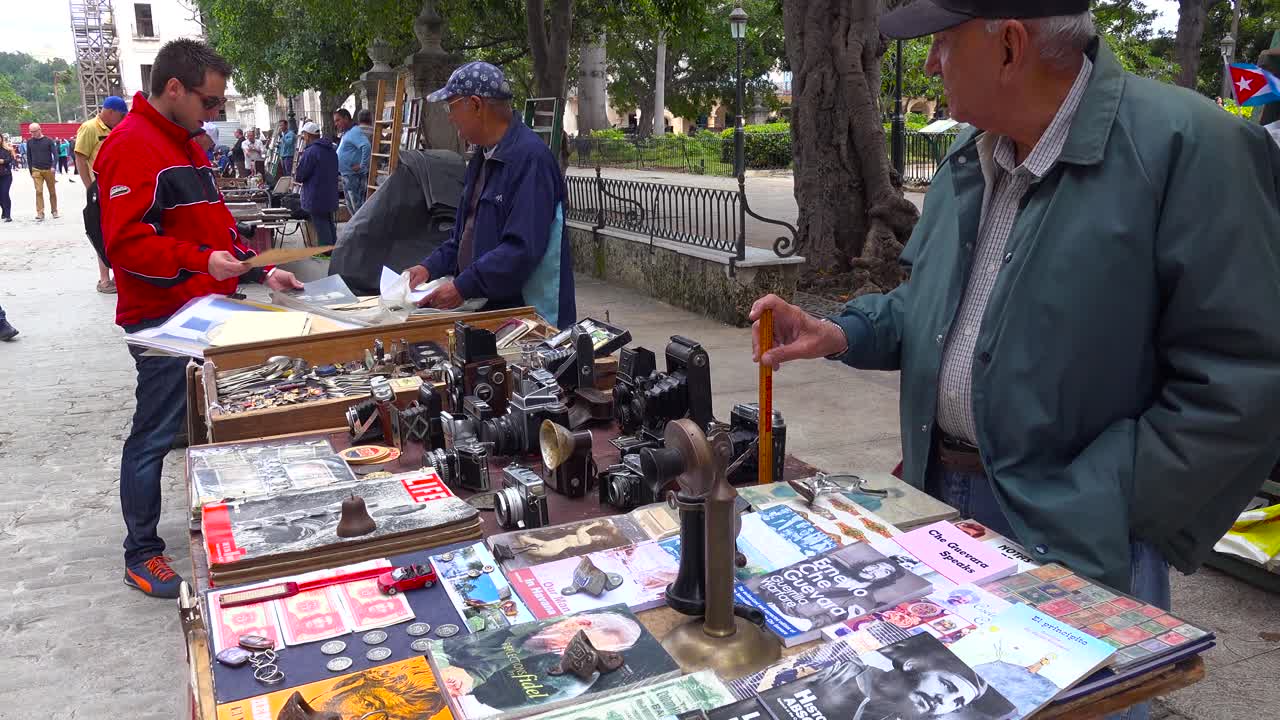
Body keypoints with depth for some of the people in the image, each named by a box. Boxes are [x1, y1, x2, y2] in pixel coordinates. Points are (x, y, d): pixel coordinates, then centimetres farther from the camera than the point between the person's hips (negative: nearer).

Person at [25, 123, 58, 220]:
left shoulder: (48, 141, 1)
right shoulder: (29, 142, 7)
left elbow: (55, 154, -3)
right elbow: (29, 157, 13)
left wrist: (53, 166, -17)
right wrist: (31, 171, 11)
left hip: (48, 170, -1)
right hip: (36, 170, 1)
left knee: (52, 192, 6)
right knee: (39, 191, -9)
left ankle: (54, 211, 18)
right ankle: (40, 213, -10)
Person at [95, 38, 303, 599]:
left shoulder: (186, 145, 17)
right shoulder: (132, 147, -15)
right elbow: (126, 242, -22)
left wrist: (260, 270, 10)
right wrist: (202, 261, -29)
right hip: (163, 321, -9)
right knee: (155, 436, 1)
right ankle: (141, 554, 15)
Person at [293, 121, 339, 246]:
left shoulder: (310, 152, -18)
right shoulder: (332, 150, 8)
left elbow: (300, 176, -16)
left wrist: (296, 177, 7)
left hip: (316, 198, -8)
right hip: (331, 197, 8)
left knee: (321, 228, -2)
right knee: (329, 224, 18)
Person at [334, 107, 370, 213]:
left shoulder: (354, 132, -16)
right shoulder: (346, 133, 16)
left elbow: (366, 146, -31)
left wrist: (362, 165, -27)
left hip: (354, 176, -11)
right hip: (346, 175, 11)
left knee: (358, 205, -8)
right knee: (351, 206, 17)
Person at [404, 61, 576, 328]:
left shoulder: (531, 158, -18)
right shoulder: (483, 157, 14)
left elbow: (523, 249, -25)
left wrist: (463, 287, -22)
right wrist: (431, 267, 9)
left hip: (525, 316, -8)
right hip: (483, 308, 8)